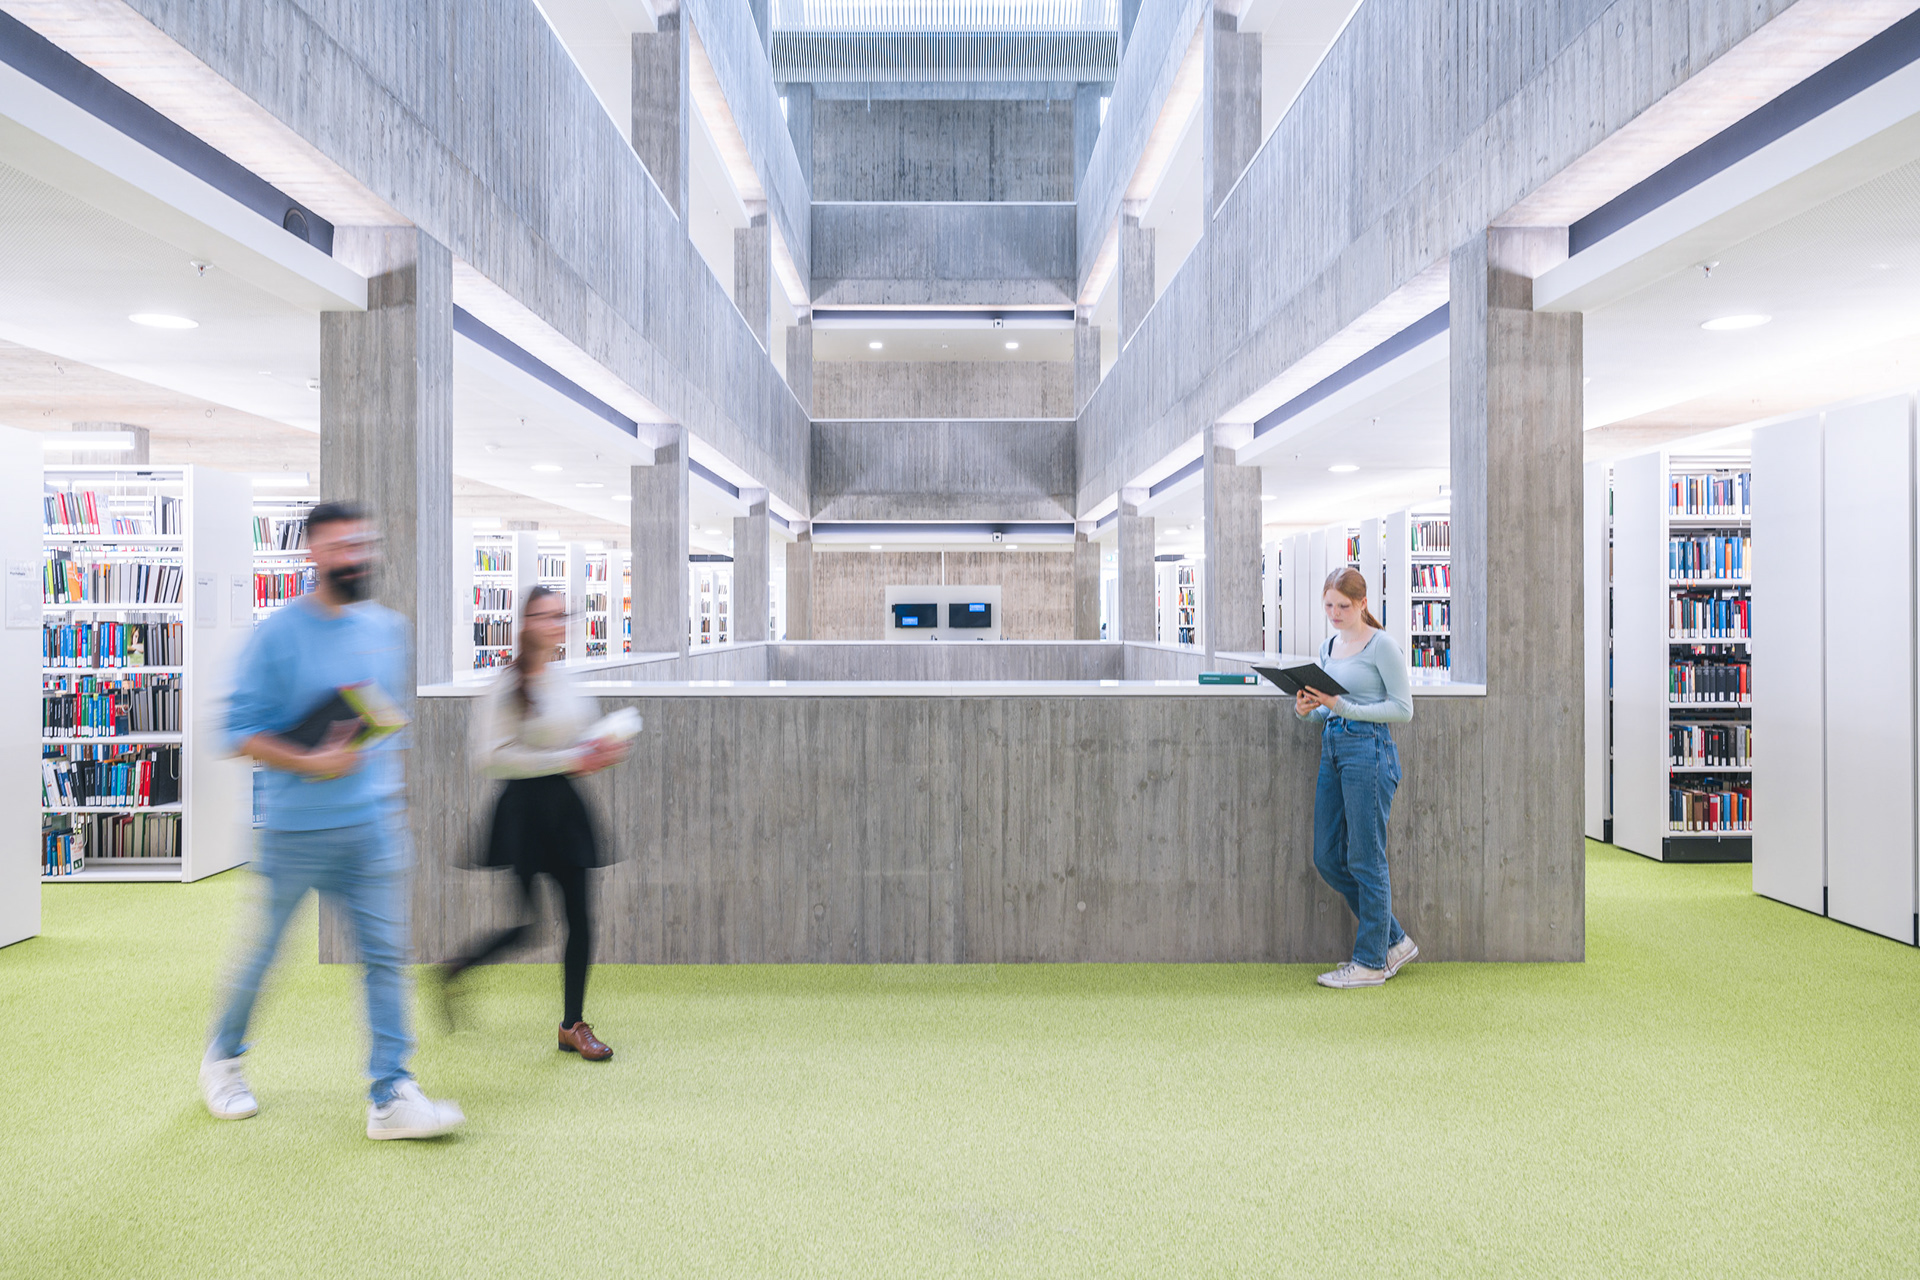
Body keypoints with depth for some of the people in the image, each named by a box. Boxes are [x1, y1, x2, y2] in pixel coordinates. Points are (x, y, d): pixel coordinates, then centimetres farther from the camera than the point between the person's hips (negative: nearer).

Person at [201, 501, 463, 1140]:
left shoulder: (388, 627, 6)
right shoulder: (277, 635, -7)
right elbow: (241, 729, -8)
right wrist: (310, 764, -22)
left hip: (373, 824, 3)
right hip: (296, 829, -3)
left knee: (386, 954, -1)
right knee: (263, 949, 13)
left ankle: (391, 1097, 4)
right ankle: (222, 1055, 42)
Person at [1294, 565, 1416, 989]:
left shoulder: (1382, 645, -7)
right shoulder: (1328, 647, 15)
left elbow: (1403, 709, -10)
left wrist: (1345, 708, -19)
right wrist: (1309, 709, 1)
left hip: (1368, 751, -8)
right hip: (1331, 748, 8)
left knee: (1365, 859, -1)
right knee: (1328, 858, 9)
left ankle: (1370, 962, 13)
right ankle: (1393, 941, 25)